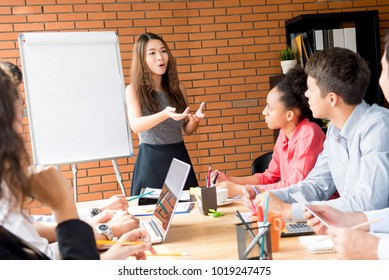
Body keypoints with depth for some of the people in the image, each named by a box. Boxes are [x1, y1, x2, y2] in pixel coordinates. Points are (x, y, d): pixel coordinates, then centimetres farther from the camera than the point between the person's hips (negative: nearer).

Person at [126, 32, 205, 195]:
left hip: (179, 157, 4)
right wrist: (164, 115, -37)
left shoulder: (177, 88, 5)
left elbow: (187, 130, 11)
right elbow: (135, 125, -21)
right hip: (151, 160, -3)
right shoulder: (134, 90, -5)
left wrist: (195, 119, -12)